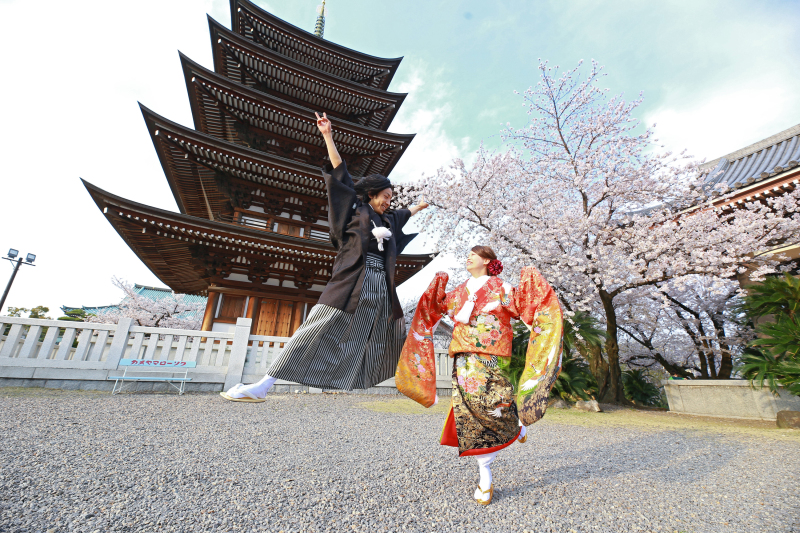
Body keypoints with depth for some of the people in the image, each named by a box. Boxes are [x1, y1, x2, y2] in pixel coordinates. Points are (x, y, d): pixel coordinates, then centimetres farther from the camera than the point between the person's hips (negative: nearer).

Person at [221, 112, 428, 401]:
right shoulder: (356, 207, 9)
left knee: (393, 333, 11)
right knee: (317, 329, -13)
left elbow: (404, 214, 45)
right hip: (352, 282, -6)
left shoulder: (388, 218, 24)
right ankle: (264, 384, -10)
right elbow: (340, 171, 7)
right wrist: (328, 136, 6)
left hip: (380, 287, 6)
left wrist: (420, 206, 62)